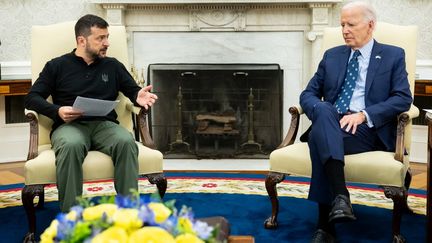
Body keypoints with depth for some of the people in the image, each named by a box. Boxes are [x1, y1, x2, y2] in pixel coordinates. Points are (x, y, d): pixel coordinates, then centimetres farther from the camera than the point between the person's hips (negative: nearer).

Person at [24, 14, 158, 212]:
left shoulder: (113, 66, 19)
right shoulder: (57, 66, 12)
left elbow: (132, 90, 20)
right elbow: (31, 98, 8)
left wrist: (139, 96, -6)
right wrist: (57, 111, -12)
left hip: (104, 125, 2)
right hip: (69, 126, -2)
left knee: (126, 141, -34)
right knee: (71, 145, -39)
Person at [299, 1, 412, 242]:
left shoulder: (393, 56, 10)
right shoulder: (332, 55, 20)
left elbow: (403, 98, -2)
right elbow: (308, 94, 14)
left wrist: (363, 115, -16)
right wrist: (322, 112, -10)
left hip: (370, 129, -3)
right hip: (330, 124, 3)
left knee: (320, 137, -34)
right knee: (325, 111, -35)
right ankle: (340, 195, -45)